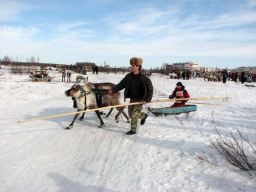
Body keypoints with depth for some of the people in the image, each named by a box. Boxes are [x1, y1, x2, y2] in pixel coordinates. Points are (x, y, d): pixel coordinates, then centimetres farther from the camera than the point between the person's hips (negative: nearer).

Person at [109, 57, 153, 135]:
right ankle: (144, 116, 38)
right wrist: (113, 90, 2)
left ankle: (133, 130, 13)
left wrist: (147, 99, -16)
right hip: (132, 99, 6)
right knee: (131, 114, 13)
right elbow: (121, 84, 9)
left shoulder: (144, 78, -14)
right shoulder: (129, 76, 1)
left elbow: (150, 89, -10)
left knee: (134, 115, -5)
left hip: (140, 100, -6)